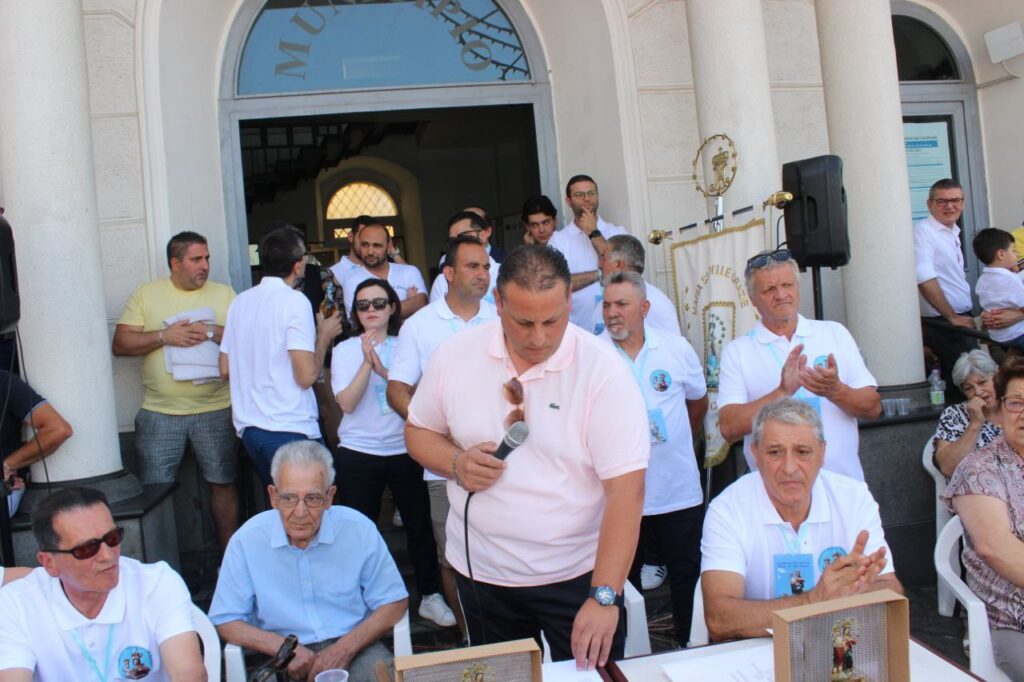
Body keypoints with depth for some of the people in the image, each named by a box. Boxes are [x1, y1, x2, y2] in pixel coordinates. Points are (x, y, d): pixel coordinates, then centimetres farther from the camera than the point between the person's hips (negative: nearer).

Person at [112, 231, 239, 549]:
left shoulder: (224, 293, 7)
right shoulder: (146, 294, 5)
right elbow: (120, 344, -1)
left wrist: (213, 331, -16)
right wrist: (164, 336, -14)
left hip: (216, 409, 1)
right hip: (160, 412, 0)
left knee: (223, 484, 9)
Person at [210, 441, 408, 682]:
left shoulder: (359, 530, -7)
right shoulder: (247, 540, -7)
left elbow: (394, 602, 0)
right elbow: (224, 621, 0)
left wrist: (345, 649, -14)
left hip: (352, 646, 1)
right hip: (284, 661, 0)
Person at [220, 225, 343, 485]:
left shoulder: (240, 301, 8)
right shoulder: (294, 301, -12)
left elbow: (225, 369, 14)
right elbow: (307, 376, -17)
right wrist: (325, 335, -2)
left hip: (248, 426, 7)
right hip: (290, 430, -7)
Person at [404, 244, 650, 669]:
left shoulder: (604, 370, -18)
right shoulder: (455, 355, -7)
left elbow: (625, 490, -21)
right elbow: (418, 431, 8)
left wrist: (605, 596, -27)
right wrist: (456, 463, -14)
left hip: (578, 573, -3)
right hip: (480, 571, 3)